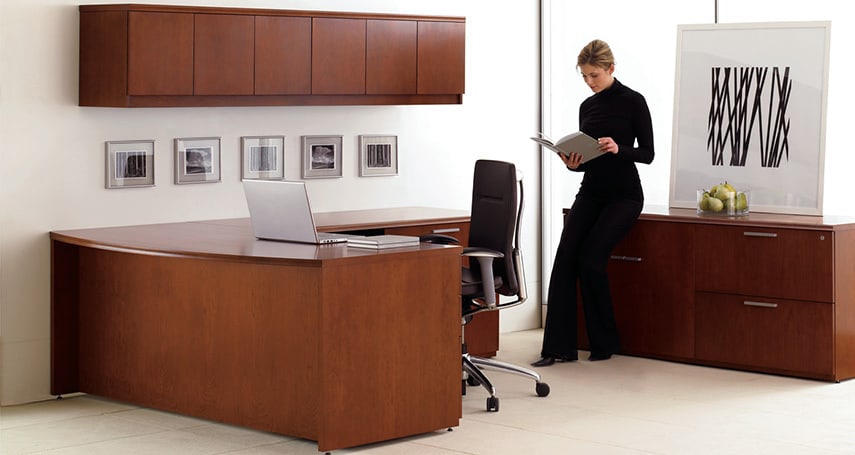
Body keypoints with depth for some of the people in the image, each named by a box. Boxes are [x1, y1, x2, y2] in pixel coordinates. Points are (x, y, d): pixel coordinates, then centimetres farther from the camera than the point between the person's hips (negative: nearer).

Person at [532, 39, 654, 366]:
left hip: (623, 194, -6)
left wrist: (618, 149, -26)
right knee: (565, 259, -11)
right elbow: (586, 156, 14)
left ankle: (605, 342, 2)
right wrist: (573, 163, -8)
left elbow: (647, 153, -9)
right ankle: (559, 346, -11)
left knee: (591, 260, -17)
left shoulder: (633, 101, -8)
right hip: (590, 192, 6)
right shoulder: (587, 106, 11)